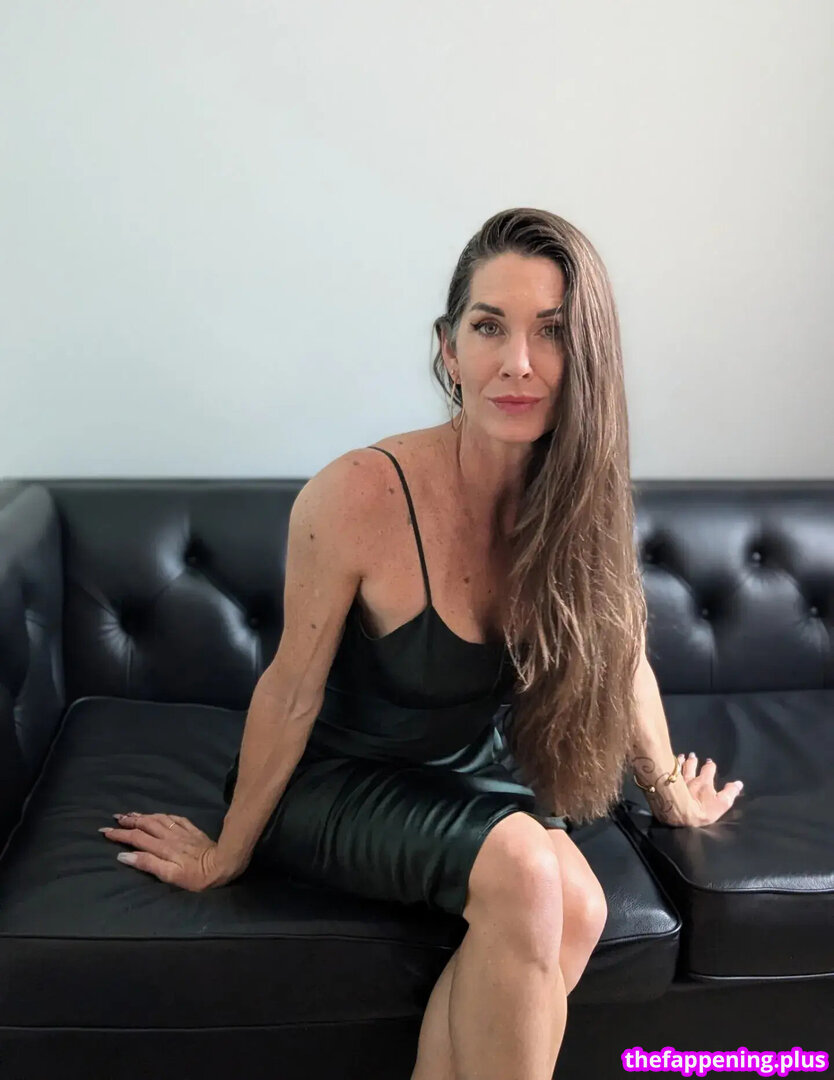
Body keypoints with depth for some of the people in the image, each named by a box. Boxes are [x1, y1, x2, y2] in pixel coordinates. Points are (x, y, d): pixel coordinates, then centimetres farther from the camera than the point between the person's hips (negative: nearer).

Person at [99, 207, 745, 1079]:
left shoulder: (580, 499, -12)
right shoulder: (360, 496, -26)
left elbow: (620, 657, 5)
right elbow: (292, 694, -15)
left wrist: (669, 793, 19)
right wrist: (228, 852, -1)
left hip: (480, 773, 5)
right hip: (337, 778, -4)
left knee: (574, 908, -24)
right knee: (524, 873, -29)